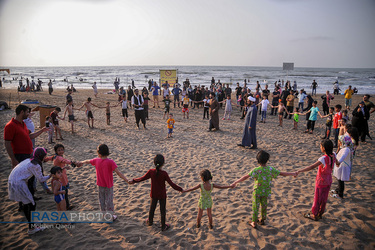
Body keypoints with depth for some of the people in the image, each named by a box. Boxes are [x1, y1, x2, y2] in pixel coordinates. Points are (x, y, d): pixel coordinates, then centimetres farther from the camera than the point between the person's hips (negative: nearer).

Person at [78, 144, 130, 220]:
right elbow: (118, 172, -28)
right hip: (108, 186, -4)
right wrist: (127, 180, -30)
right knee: (109, 201, 9)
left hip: (100, 185, 4)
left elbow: (87, 161, 15)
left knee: (102, 200, 20)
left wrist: (81, 162, 37)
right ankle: (110, 216, 22)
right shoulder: (110, 162, -21)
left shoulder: (96, 160, -7)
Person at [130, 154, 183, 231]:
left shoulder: (151, 171, -16)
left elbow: (142, 178, -4)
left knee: (152, 208, 24)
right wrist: (180, 189, -10)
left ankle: (150, 221, 45)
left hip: (154, 194, 3)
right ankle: (163, 226, 27)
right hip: (162, 195, -3)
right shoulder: (164, 173, -24)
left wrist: (133, 181, 12)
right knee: (163, 210, 13)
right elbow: (171, 184, -21)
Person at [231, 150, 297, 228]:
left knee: (255, 206, 11)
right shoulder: (271, 169, -13)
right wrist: (293, 174, 11)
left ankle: (254, 223, 22)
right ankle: (262, 220, 39)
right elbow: (282, 173, -4)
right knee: (264, 205, 22)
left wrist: (235, 182, -29)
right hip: (266, 192, 3)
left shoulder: (256, 170, -23)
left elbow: (246, 177, -29)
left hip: (257, 191, -3)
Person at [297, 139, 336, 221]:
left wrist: (300, 171, -41)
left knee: (317, 198, 11)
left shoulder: (324, 158, -31)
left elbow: (312, 167, -39)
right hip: (328, 181, 7)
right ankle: (320, 213, 38)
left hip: (321, 182, -7)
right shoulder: (333, 155, -9)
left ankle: (314, 215, 26)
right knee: (324, 198, 21)